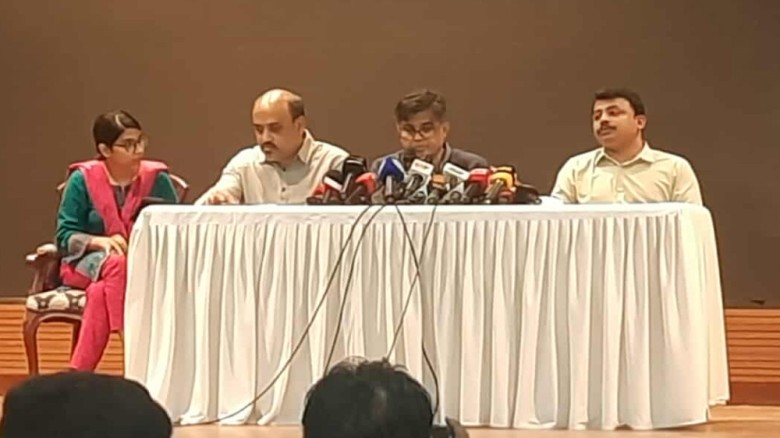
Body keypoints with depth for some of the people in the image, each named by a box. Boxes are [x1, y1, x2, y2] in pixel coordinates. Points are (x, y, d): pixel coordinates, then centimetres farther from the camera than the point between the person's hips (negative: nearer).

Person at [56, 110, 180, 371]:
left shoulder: (156, 178, 0)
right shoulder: (82, 179, -3)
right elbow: (65, 236, -5)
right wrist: (100, 241, -23)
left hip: (147, 266, 0)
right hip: (88, 263, 0)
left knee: (101, 291, -34)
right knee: (117, 266, -36)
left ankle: (79, 372, -31)